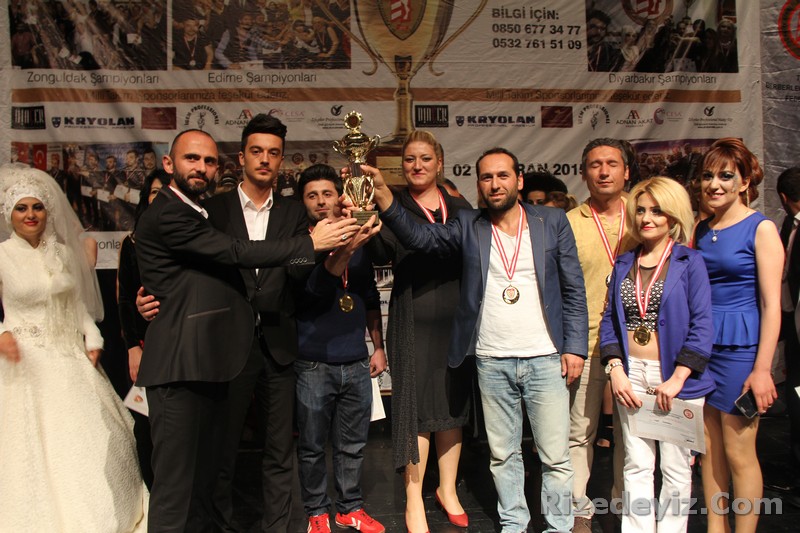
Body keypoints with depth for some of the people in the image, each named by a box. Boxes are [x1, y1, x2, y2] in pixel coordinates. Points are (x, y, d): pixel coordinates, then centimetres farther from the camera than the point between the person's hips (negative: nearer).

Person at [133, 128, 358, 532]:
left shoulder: (197, 215, 20)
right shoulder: (165, 215, -11)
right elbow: (237, 253, -16)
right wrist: (310, 242, -11)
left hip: (210, 365, 10)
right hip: (180, 367, -10)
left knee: (205, 477, 17)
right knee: (174, 487, -1)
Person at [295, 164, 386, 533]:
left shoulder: (360, 244, 9)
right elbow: (316, 286, -24)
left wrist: (378, 346, 16)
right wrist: (346, 248, -38)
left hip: (356, 363, 4)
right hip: (313, 365, -4)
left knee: (352, 446, 14)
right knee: (312, 447, 8)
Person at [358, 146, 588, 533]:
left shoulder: (552, 222, 3)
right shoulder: (467, 227, 4)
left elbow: (574, 289, 3)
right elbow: (419, 236, -12)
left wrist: (574, 346, -3)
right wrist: (384, 196, -27)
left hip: (546, 359, -1)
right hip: (492, 361, 1)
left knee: (555, 457, 7)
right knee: (503, 455, 14)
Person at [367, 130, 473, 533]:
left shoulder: (461, 209, 10)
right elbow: (379, 254, -16)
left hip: (456, 319, 4)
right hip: (412, 322, -3)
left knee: (453, 405, 13)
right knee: (415, 407, 1)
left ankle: (448, 489, 31)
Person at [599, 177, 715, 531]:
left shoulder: (690, 262, -3)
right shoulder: (625, 263, 9)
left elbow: (701, 325, -10)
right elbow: (609, 320, 8)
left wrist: (677, 379, -16)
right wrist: (615, 369, -4)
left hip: (677, 375, -3)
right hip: (631, 374, 3)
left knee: (675, 468, 8)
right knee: (636, 466, 9)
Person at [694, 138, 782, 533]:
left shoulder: (761, 229, -6)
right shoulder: (701, 230, 10)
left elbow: (772, 305, -10)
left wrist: (762, 368, -15)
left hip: (739, 347, -5)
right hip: (699, 345, 6)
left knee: (738, 453, 2)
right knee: (708, 449, 12)